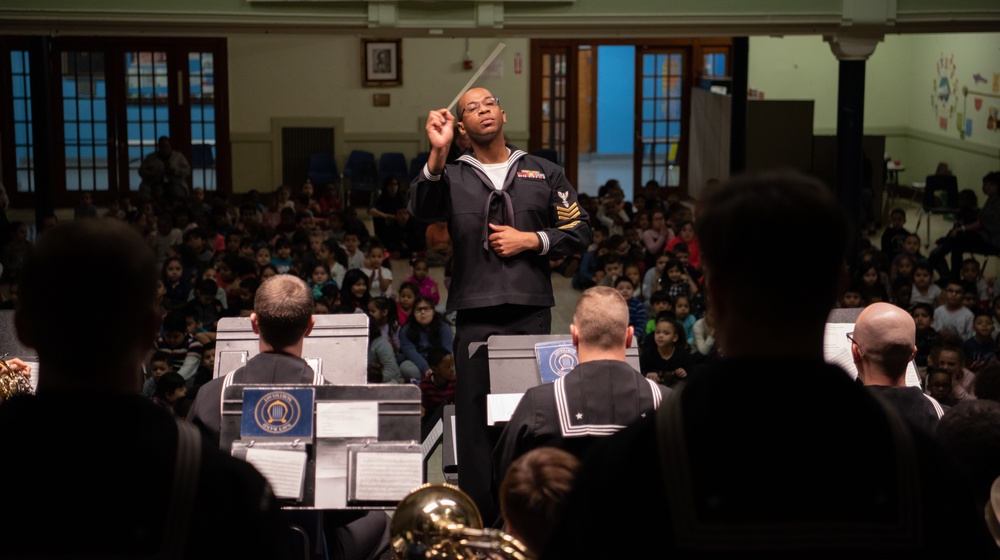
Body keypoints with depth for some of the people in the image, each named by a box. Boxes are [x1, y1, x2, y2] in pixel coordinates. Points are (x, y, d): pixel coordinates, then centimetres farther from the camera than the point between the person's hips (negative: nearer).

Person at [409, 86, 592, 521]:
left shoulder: (543, 173, 14)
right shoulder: (451, 175, 11)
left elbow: (580, 232, 12)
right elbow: (422, 209, -10)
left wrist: (529, 240, -3)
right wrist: (437, 154, -24)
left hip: (531, 311, 1)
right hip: (475, 314, 0)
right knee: (475, 415, -1)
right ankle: (479, 514, 6)